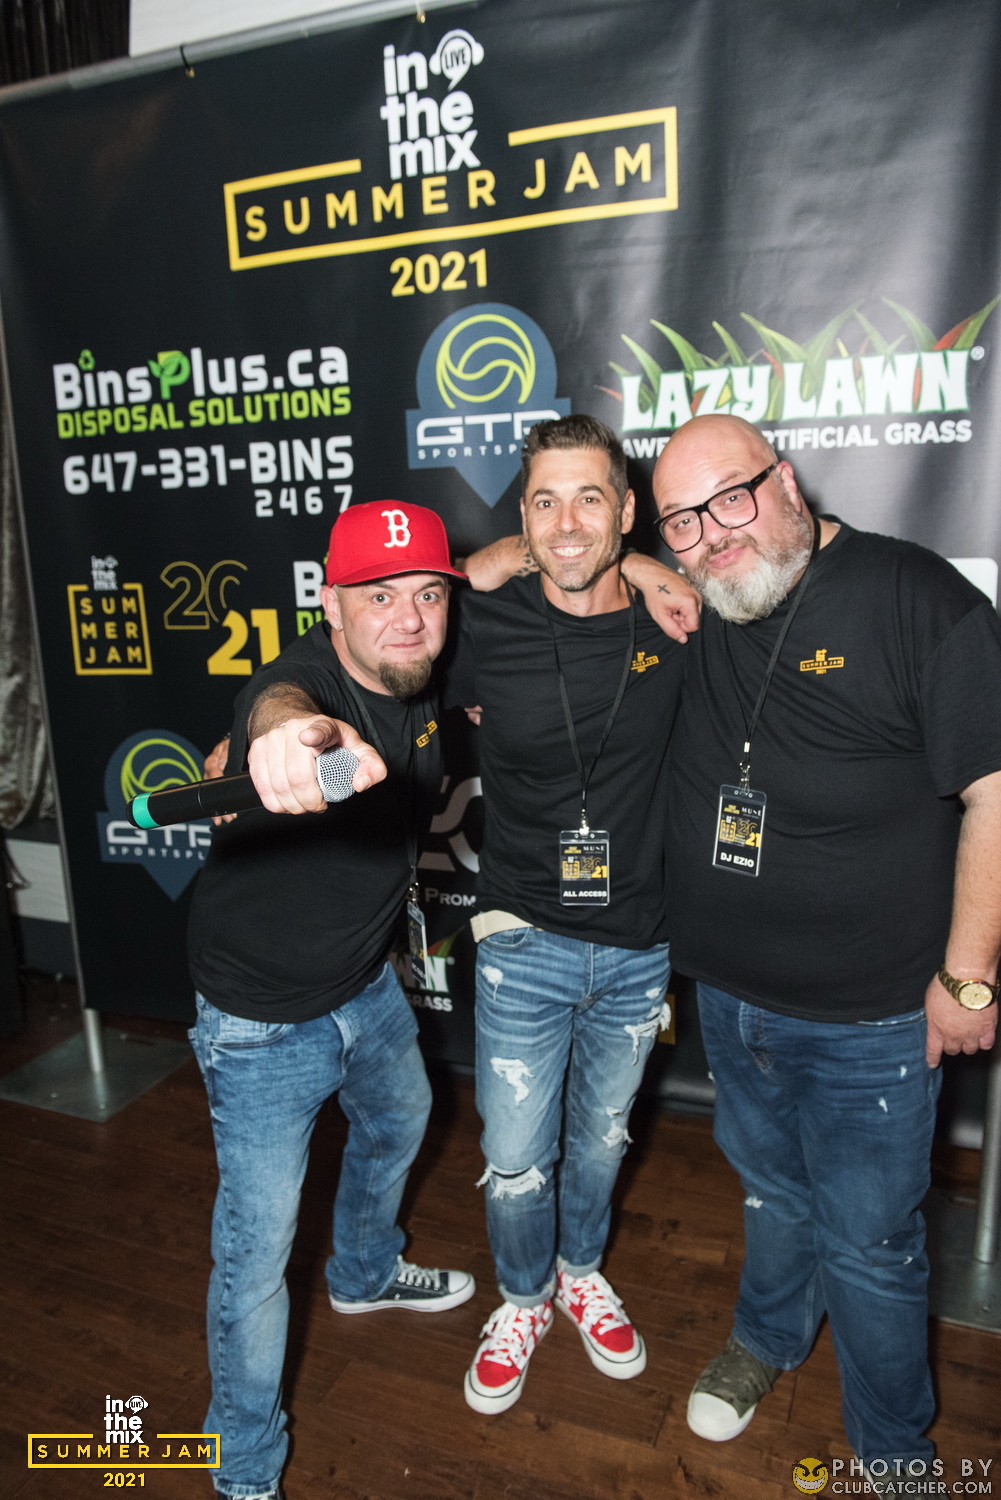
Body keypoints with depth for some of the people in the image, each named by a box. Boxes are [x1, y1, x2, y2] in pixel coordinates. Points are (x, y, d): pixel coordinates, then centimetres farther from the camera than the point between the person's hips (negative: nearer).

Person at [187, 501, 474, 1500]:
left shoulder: (426, 678, -10)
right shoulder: (301, 681, -30)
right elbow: (280, 707, -58)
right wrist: (296, 734, -81)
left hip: (367, 986, 8)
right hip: (265, 1023, -7)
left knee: (397, 1124, 30)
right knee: (256, 1250, 3)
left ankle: (364, 1275, 63)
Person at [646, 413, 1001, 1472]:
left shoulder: (913, 598, -16)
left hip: (868, 1020, -4)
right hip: (729, 996, 5)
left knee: (868, 1244, 13)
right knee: (771, 1187, 27)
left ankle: (893, 1450, 41)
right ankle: (768, 1338, 56)